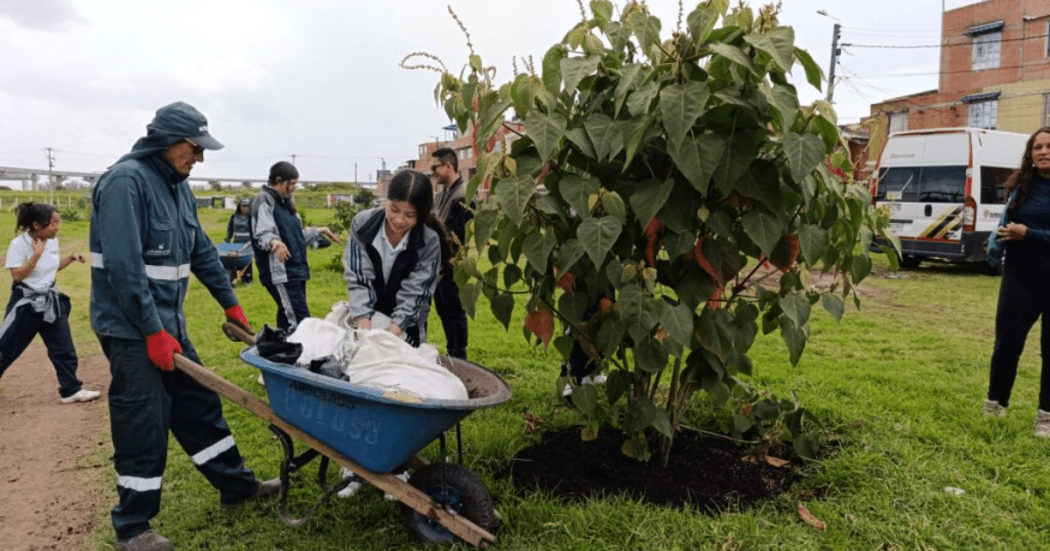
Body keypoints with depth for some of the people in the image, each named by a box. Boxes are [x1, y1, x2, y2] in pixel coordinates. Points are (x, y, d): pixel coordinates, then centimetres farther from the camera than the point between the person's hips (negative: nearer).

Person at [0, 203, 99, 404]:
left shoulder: (52, 241, 2)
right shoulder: (19, 244, -16)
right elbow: (17, 275, -20)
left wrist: (70, 258, 1)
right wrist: (36, 255, -26)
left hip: (50, 301, 6)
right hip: (26, 303, -6)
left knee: (63, 347, 6)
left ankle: (71, 389, 14)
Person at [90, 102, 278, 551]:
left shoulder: (177, 185, 9)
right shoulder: (126, 180, -18)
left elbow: (201, 251, 16)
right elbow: (123, 266, -24)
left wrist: (230, 303, 18)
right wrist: (152, 331, -23)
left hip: (167, 323, 8)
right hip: (132, 329, -8)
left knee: (199, 405, 16)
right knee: (143, 427, 0)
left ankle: (235, 483, 29)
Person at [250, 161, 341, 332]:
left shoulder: (285, 202, 19)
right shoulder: (263, 201, -9)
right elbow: (262, 234, -23)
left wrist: (319, 231, 30)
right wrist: (274, 242, -43)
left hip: (295, 270, 9)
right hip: (280, 272, -9)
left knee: (288, 321, 10)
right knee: (299, 321, -16)